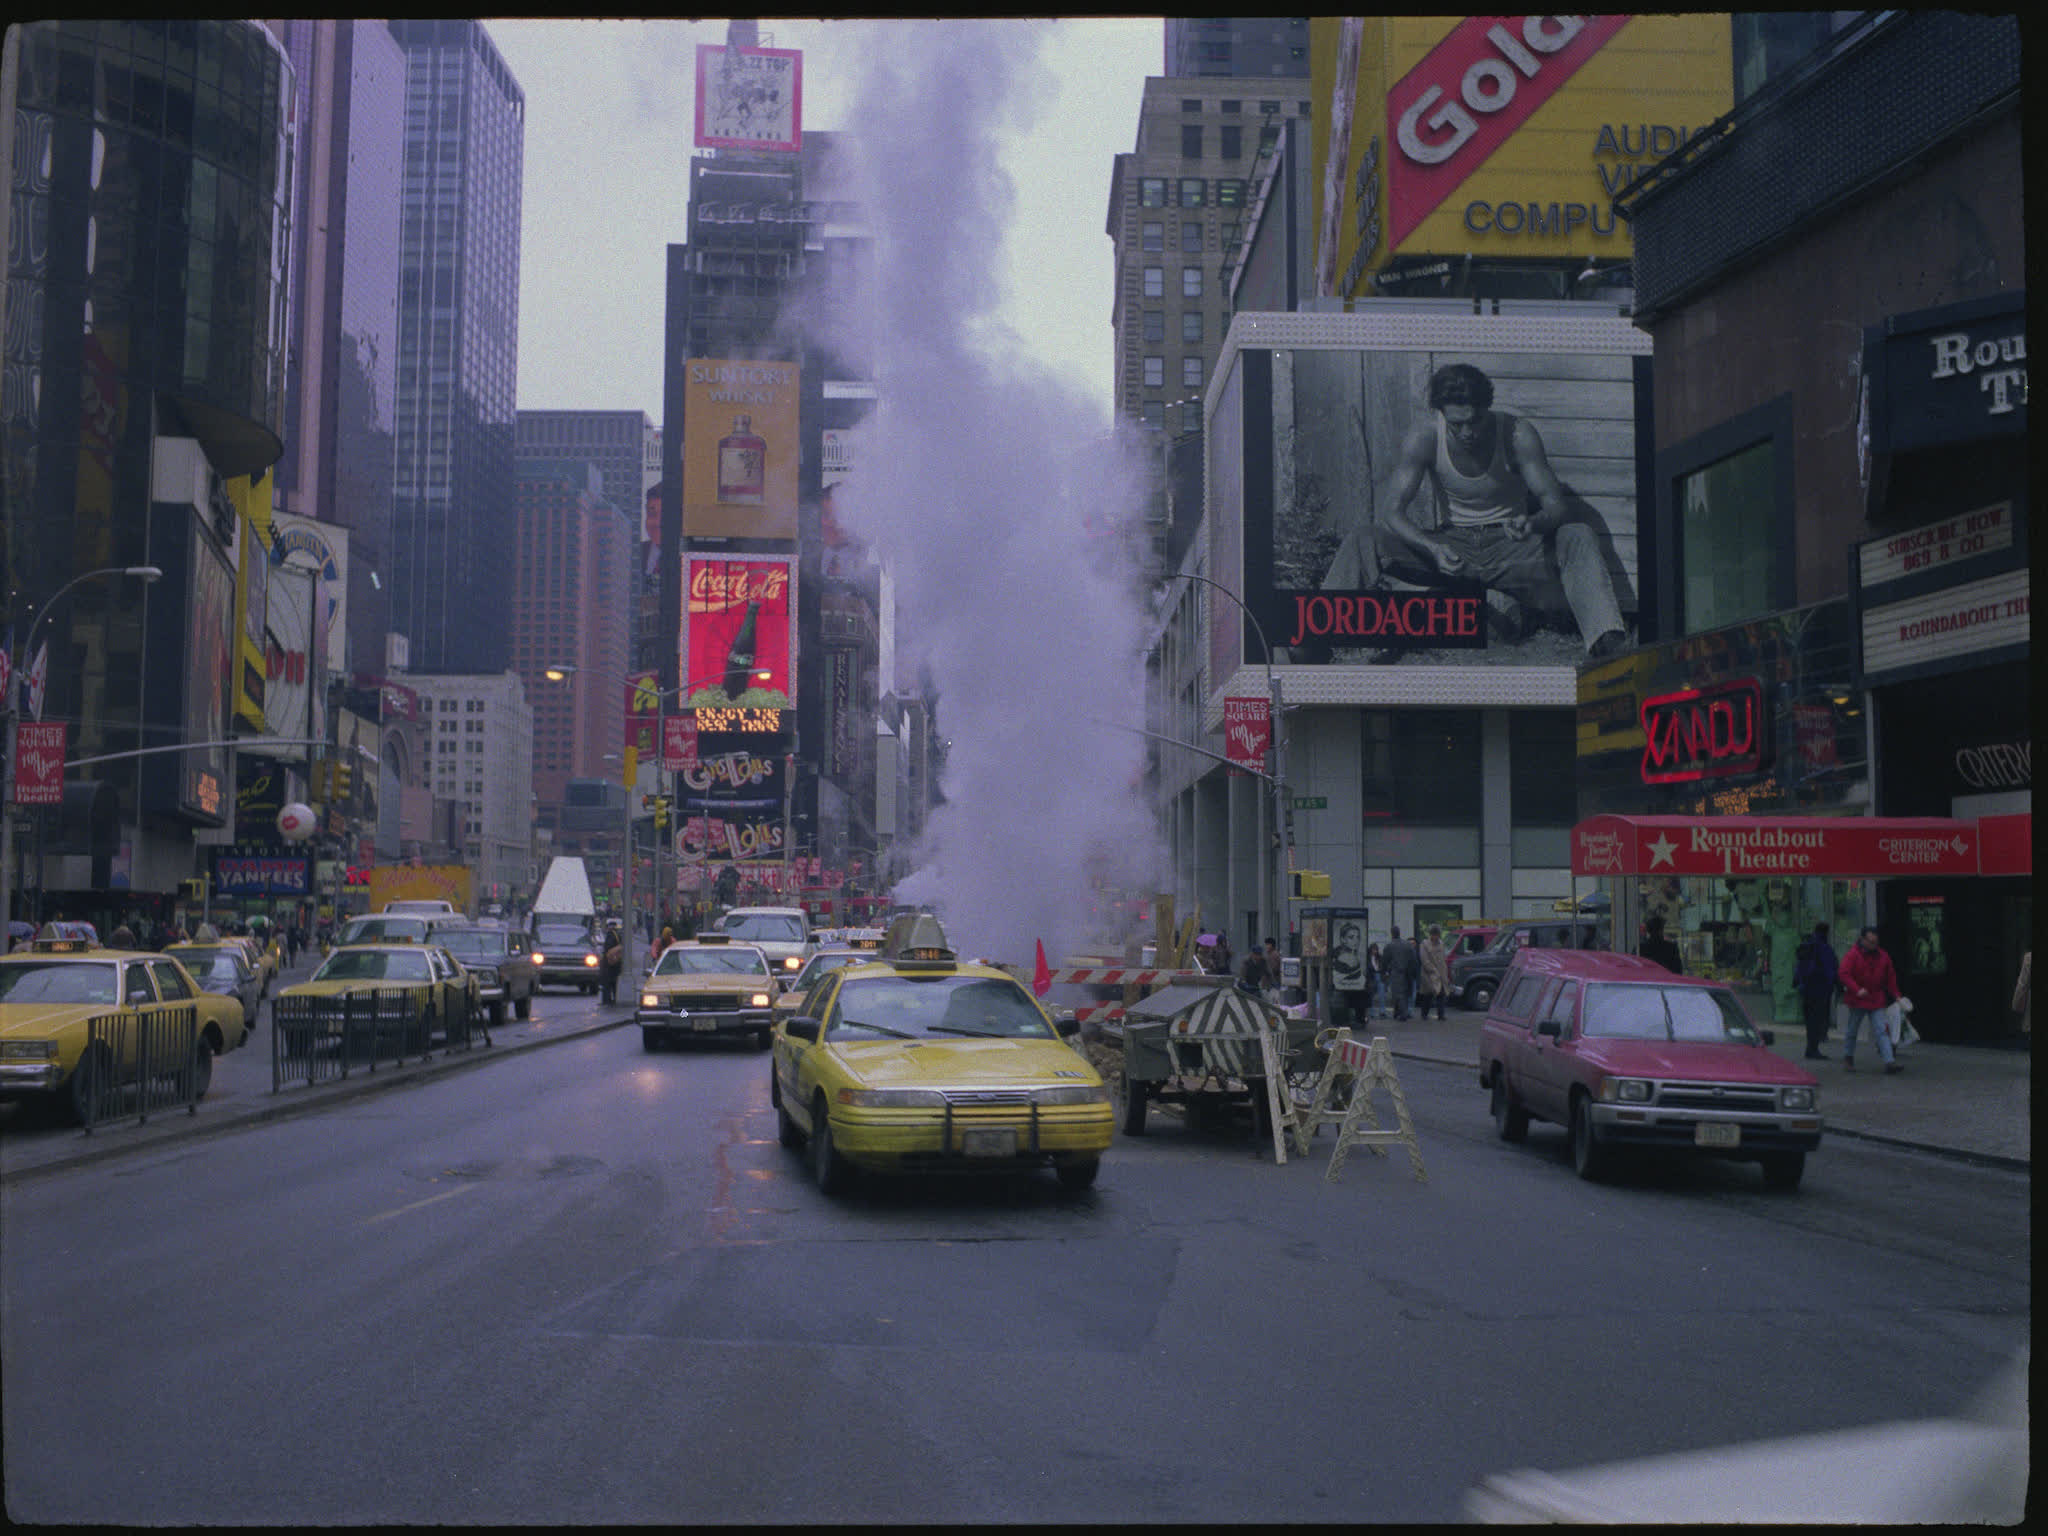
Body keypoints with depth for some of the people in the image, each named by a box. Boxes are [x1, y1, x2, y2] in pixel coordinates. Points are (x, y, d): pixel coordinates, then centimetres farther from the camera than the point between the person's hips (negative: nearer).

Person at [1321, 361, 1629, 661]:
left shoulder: (1517, 434, -16)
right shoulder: (1424, 438, -13)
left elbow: (1556, 503, -15)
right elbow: (1391, 510, -17)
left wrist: (1532, 523, -42)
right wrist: (1434, 549, -37)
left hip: (1508, 545, -1)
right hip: (1452, 544, 1)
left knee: (1579, 536, -30)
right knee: (1363, 538, -21)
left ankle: (1605, 642, -44)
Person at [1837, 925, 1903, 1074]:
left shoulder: (1882, 956, 6)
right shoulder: (1853, 954, -10)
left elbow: (1890, 978, 15)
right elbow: (1843, 973, -17)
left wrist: (1896, 995, 10)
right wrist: (1857, 989, -27)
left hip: (1877, 1001, 3)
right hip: (1857, 1000, -3)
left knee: (1882, 1031, -7)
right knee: (1852, 1030, 10)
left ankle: (1889, 1062, -14)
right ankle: (1848, 1059, 26)